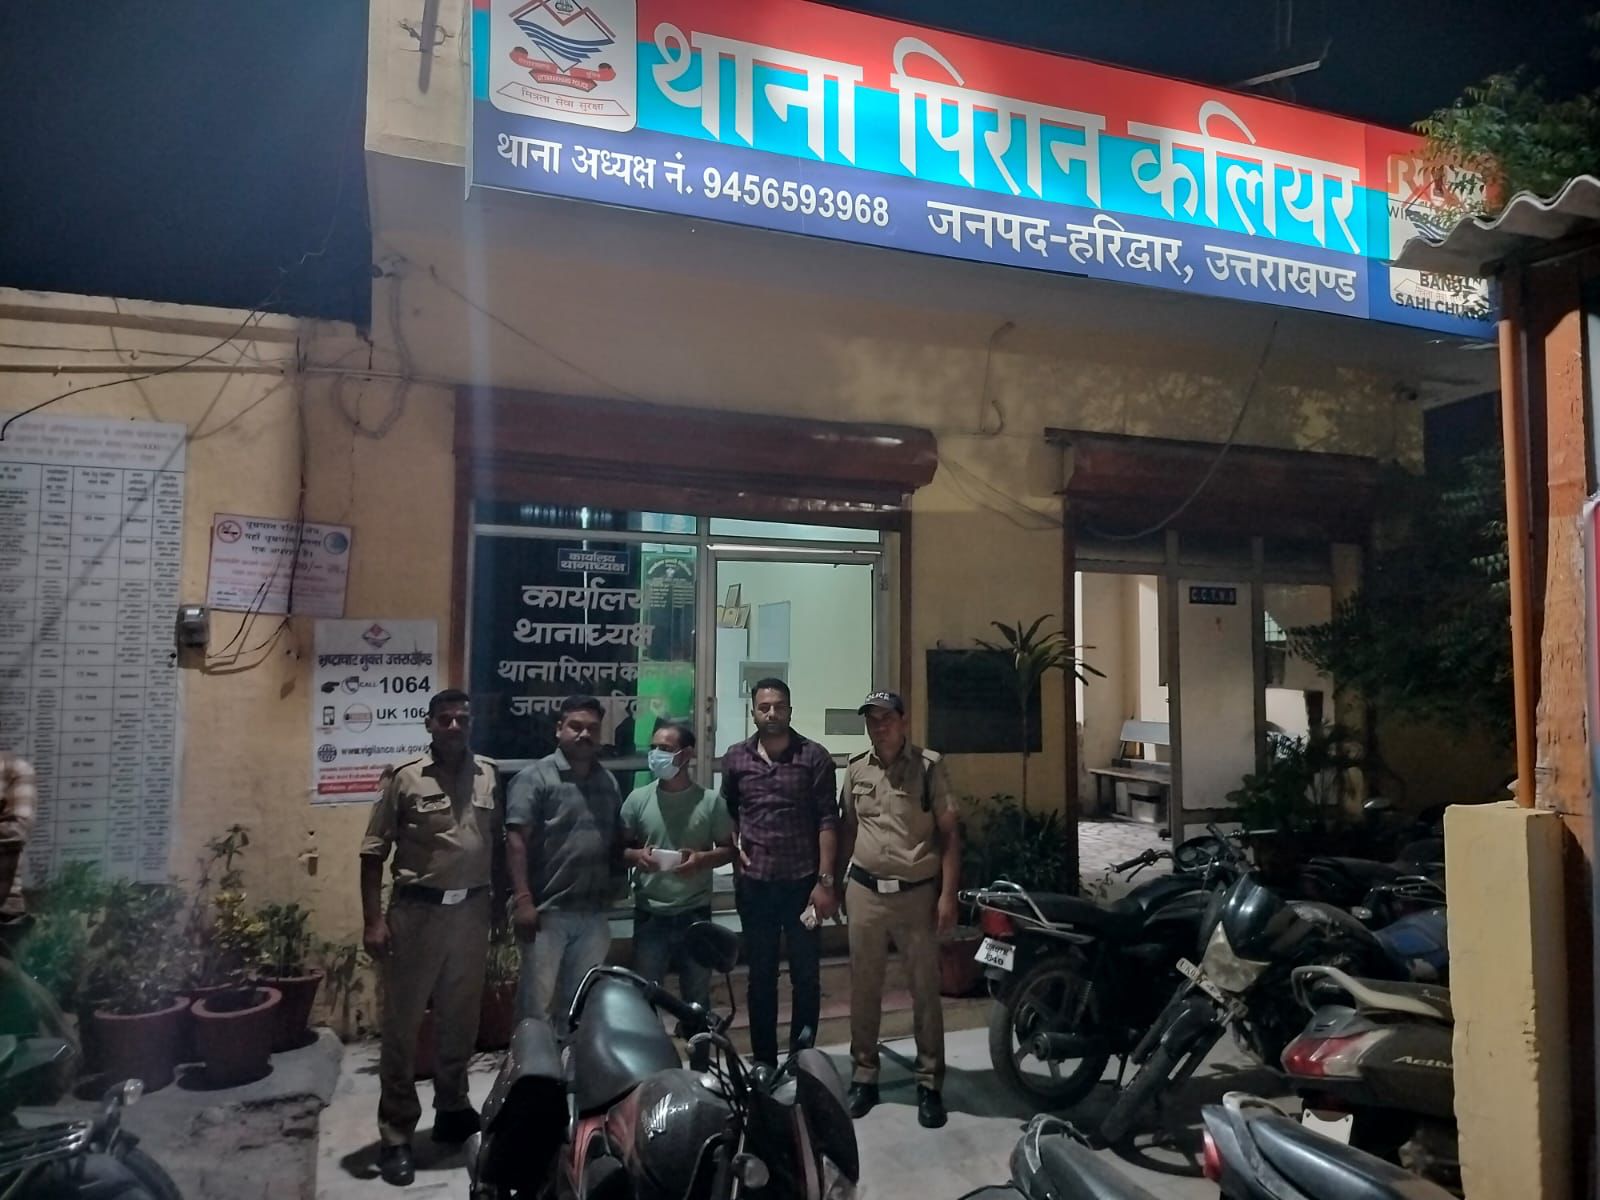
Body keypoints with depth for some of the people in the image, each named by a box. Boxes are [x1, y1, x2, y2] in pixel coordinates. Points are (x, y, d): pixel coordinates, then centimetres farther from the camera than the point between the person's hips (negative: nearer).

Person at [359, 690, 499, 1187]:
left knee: (461, 1019, 16)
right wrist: (373, 919, -9)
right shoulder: (404, 776, -6)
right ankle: (396, 1135, 16)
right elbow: (374, 851, -5)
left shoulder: (490, 775, 4)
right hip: (417, 911, -3)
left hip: (472, 911, 3)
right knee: (403, 1023, 5)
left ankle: (452, 1109, 36)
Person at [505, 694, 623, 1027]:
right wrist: (523, 899, -19)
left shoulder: (609, 781, 11)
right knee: (536, 1002, 3)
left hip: (594, 912, 6)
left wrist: (616, 885, 7)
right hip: (547, 910, -5)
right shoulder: (534, 778, -7)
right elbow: (516, 841, -13)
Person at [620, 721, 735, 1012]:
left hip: (695, 914, 0)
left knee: (697, 995, 14)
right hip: (650, 915, 1)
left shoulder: (710, 801, -5)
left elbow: (729, 848, 2)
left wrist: (703, 859, -17)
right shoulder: (638, 799, -2)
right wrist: (636, 856, -18)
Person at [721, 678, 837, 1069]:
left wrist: (825, 880, -11)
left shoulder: (814, 757, -4)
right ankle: (763, 1061, 23)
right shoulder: (735, 758, 5)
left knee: (806, 975, 6)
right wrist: (734, 850, 1)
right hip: (754, 883, 2)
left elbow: (828, 820, -6)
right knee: (761, 976, 12)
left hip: (802, 881, -2)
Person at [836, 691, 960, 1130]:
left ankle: (930, 1083, 19)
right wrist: (837, 882, 12)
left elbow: (949, 833, -6)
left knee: (925, 990, 6)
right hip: (865, 892, 3)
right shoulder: (856, 769, 5)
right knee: (863, 989, 11)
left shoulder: (929, 766, -7)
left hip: (917, 893, -3)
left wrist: (948, 894, -10)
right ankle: (863, 1076, 25)